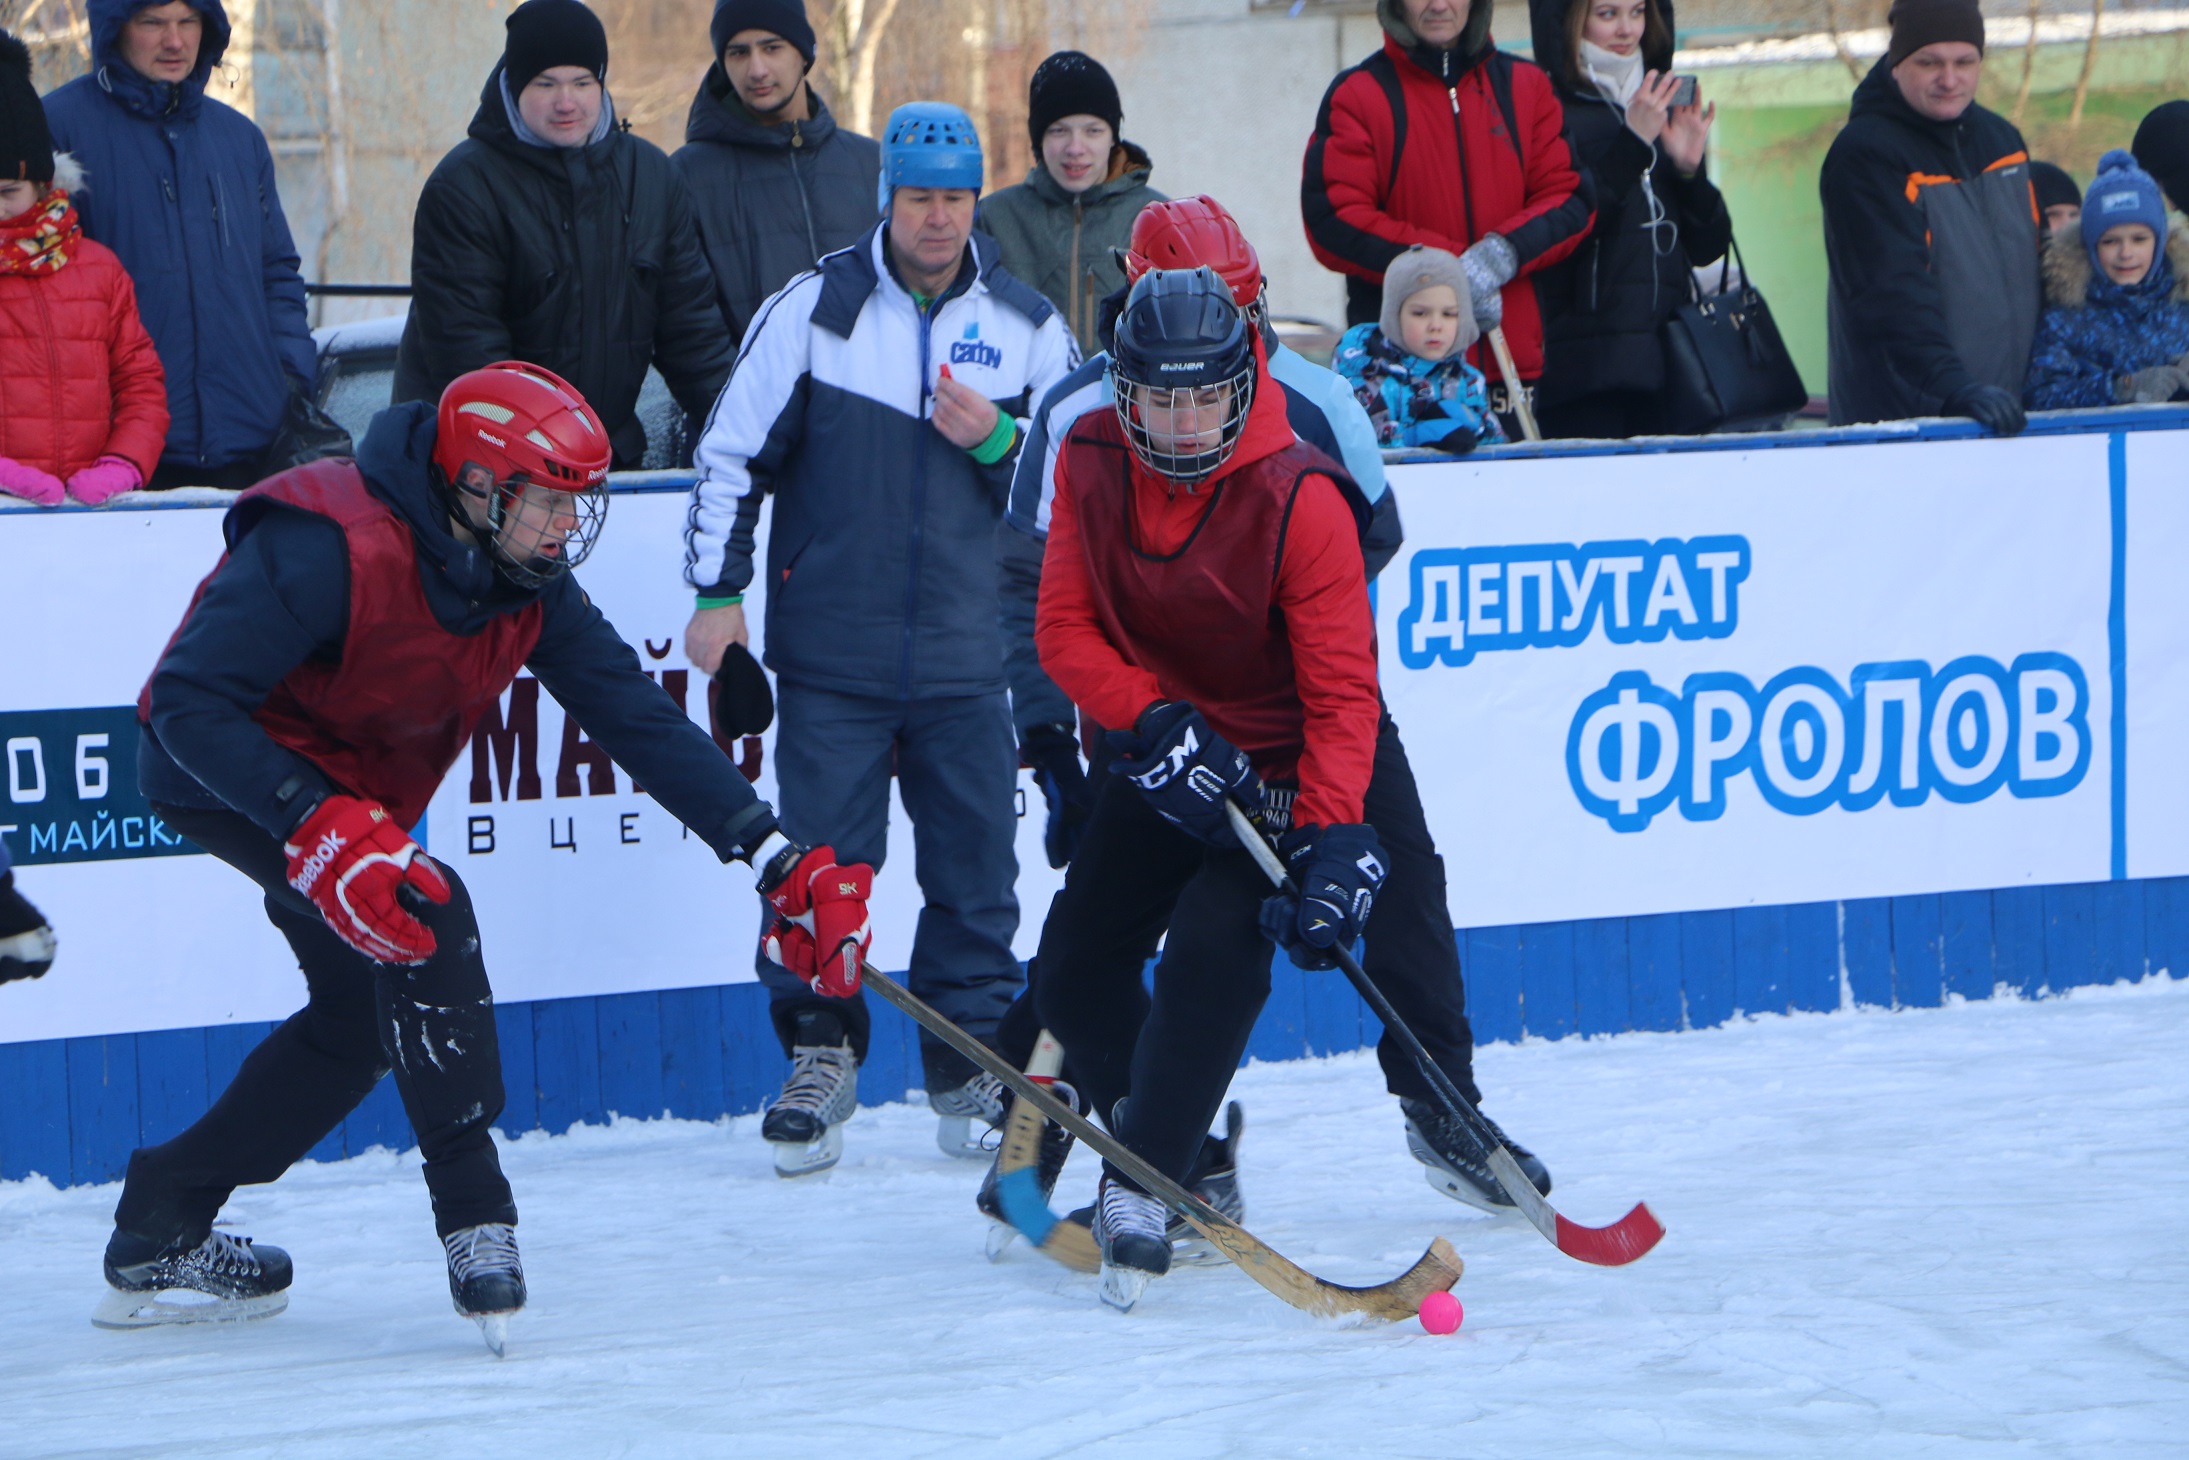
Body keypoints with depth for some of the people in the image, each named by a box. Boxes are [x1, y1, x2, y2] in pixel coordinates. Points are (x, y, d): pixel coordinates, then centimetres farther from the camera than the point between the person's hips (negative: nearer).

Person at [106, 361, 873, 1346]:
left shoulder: (528, 582, -8)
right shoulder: (330, 550, -32)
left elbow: (638, 718, -8)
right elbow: (189, 701, -34)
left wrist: (776, 859, -16)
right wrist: (321, 831, -44)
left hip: (354, 786, 9)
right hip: (220, 772, -9)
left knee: (359, 1020, 12)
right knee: (426, 916, -26)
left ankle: (160, 1229, 25)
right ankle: (472, 1213, -20)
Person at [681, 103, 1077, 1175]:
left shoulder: (1025, 327, 6)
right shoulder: (815, 309, -1)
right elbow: (734, 451, 3)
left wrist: (997, 440, -9)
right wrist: (718, 589, -1)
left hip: (965, 657, 2)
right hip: (832, 652, -2)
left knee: (975, 864, 3)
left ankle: (970, 1059, 15)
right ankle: (818, 1055, 10)